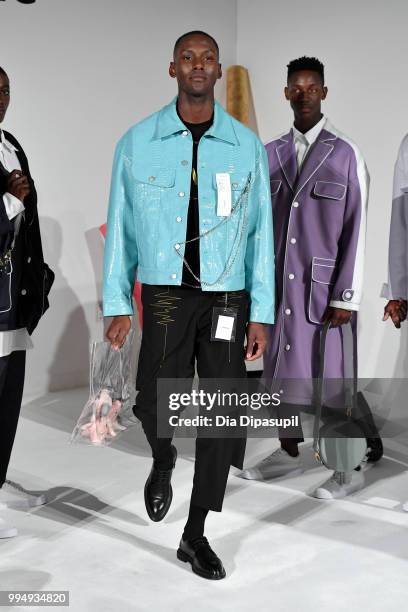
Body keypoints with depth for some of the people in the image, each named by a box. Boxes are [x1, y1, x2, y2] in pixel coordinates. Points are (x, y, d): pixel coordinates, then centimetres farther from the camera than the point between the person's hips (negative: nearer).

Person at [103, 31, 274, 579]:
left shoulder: (247, 146, 4)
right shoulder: (138, 142, 3)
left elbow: (260, 232, 4)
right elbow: (120, 227, 5)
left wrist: (261, 313, 1)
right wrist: (116, 305, 0)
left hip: (228, 297, 1)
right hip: (165, 294, -1)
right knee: (156, 404, -9)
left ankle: (196, 535, 20)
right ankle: (163, 464, 30)